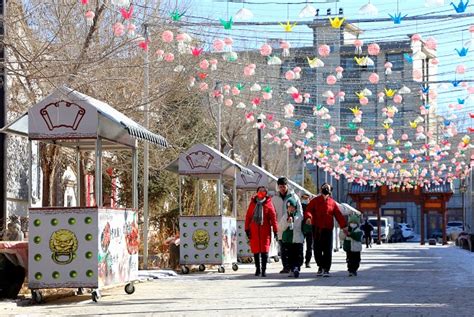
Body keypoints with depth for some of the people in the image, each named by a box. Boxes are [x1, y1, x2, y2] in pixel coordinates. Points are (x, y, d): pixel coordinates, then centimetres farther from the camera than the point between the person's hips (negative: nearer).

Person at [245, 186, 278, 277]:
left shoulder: (268, 204, 1)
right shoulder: (253, 203, 9)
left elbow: (273, 217, -1)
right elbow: (248, 216, 10)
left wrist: (275, 230, -5)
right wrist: (247, 229, 4)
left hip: (265, 230, -3)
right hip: (254, 230, 3)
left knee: (265, 250, -4)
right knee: (255, 250, 7)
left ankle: (264, 269, 0)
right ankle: (258, 269, 18)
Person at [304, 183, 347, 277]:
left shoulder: (332, 202, 10)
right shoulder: (315, 201, 7)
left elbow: (338, 215, 7)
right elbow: (308, 210, -4)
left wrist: (344, 226, -2)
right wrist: (308, 217, -26)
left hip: (328, 229, 0)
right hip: (316, 229, 0)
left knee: (327, 250, -6)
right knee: (317, 249, 4)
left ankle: (326, 269, -3)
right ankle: (320, 267, 20)